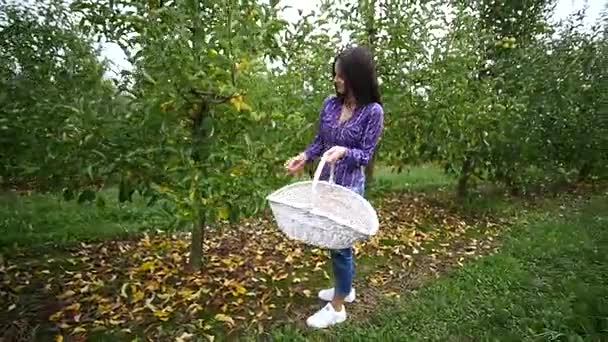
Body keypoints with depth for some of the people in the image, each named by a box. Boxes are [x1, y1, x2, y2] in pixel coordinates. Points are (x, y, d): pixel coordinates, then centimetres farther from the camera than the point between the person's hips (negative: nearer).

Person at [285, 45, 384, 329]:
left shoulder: (373, 111, -14)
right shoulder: (330, 103, 1)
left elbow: (366, 154, -12)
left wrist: (344, 151, -30)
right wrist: (304, 157, -7)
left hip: (349, 185, -6)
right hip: (325, 181, 6)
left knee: (340, 242, 2)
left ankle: (337, 308, 21)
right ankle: (345, 288, 41)